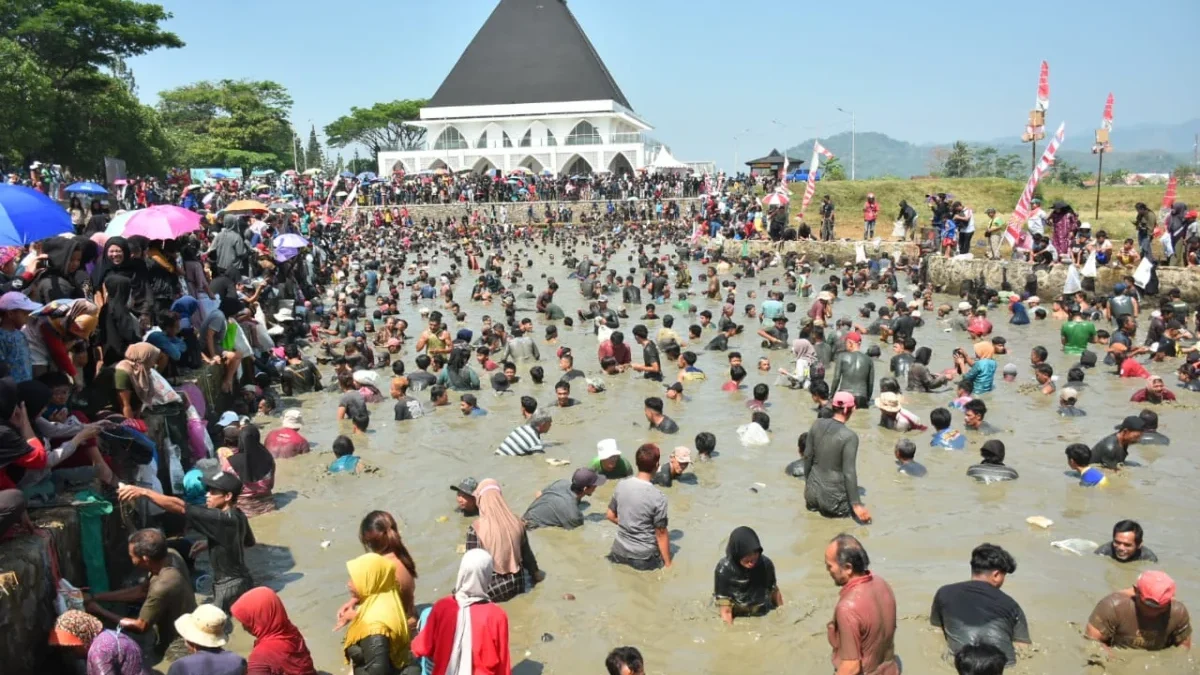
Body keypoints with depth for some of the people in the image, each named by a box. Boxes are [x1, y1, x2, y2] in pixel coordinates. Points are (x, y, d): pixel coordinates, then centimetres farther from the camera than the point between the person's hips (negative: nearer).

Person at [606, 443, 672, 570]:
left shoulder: (621, 486, -5)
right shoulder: (658, 497, -20)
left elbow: (610, 516, 9)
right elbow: (661, 534, -13)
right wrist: (668, 564, -3)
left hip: (619, 552, 6)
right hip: (644, 558, -6)